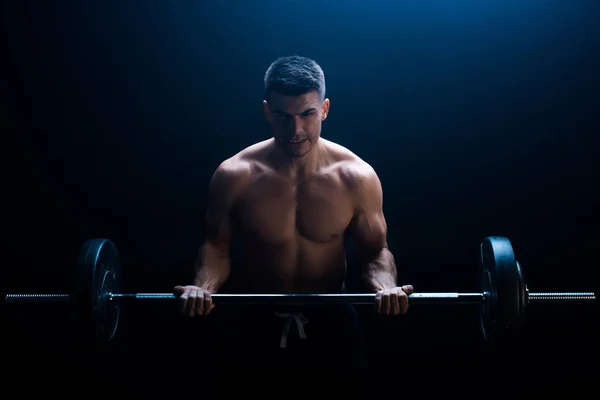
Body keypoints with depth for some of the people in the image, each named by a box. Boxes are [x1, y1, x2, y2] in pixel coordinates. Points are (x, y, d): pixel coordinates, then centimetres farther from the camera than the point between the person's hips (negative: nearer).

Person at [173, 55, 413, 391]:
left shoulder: (357, 176, -14)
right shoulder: (235, 176, -14)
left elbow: (375, 250, -4)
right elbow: (217, 246, -3)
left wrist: (386, 286, -24)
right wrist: (204, 286, -22)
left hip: (330, 318, 1)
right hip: (255, 318, 0)